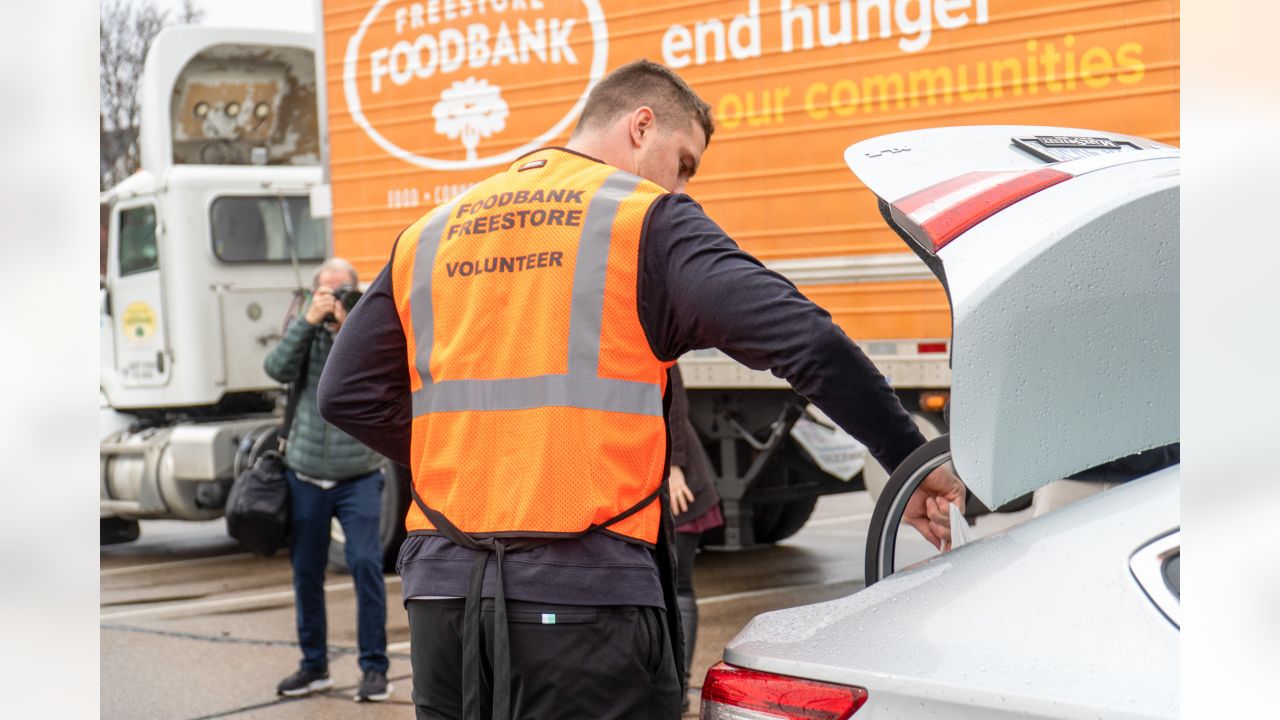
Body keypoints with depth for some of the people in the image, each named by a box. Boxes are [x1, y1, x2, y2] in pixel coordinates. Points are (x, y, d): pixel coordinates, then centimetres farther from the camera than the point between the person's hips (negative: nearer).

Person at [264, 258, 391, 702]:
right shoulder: (306, 329, 5)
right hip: (305, 475, 3)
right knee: (306, 572, 9)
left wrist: (347, 327, -21)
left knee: (366, 564, -13)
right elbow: (278, 369, -12)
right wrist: (309, 320, -18)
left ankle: (374, 667, -4)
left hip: (358, 477, -3)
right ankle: (314, 665, 22)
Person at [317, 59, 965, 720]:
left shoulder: (428, 234, 16)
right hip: (582, 593, -5)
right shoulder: (648, 220, -1)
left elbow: (345, 394, 17)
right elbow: (804, 340, -10)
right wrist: (911, 464, -5)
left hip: (441, 589, 6)